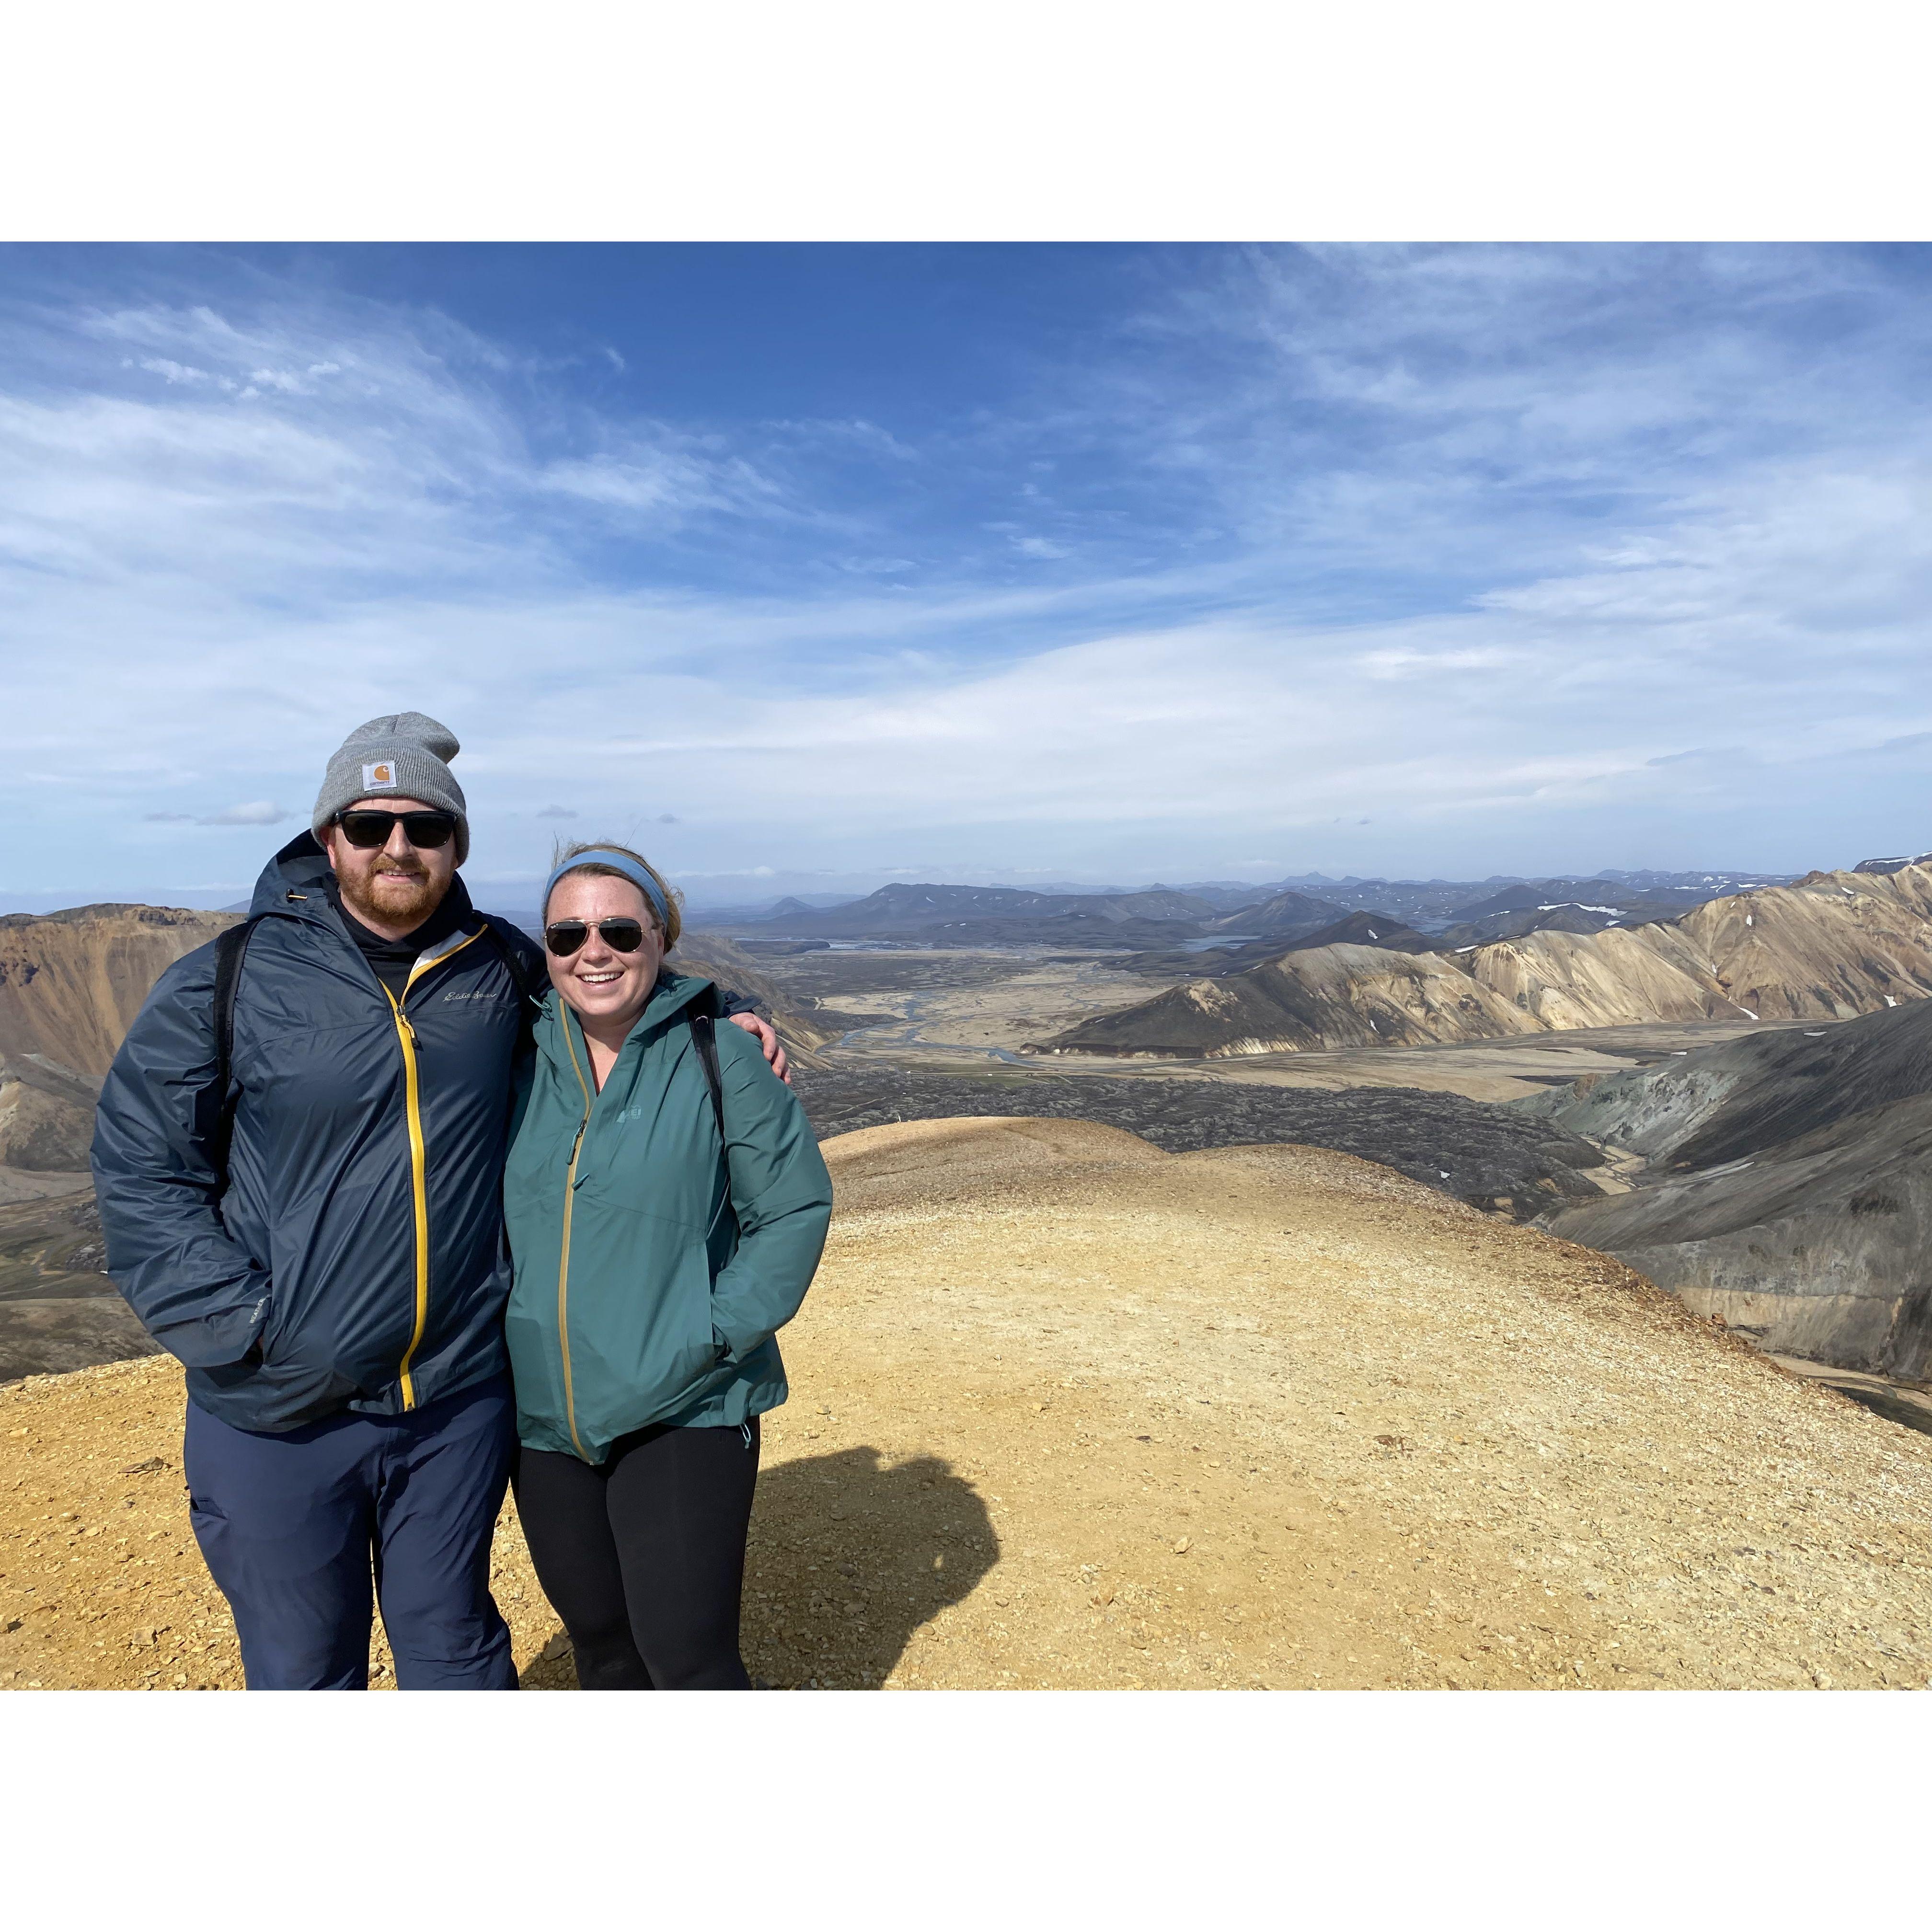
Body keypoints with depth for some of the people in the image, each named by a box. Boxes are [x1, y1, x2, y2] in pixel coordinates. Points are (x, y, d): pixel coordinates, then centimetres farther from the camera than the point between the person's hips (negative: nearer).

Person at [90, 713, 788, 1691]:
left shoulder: (503, 969, 0)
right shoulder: (226, 980, -7)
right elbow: (139, 1166, -5)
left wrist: (724, 1015, 1)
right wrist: (239, 1329, -12)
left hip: (459, 1400, 2)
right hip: (280, 1416, -1)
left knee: (455, 1648, 20)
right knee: (301, 1670, 18)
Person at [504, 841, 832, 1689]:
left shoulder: (719, 1055, -9)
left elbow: (795, 1206, -6)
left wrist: (717, 1333, -13)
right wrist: (488, 1324, 4)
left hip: (688, 1413, -4)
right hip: (544, 1417, 4)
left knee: (687, 1653, -4)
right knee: (599, 1639, 19)